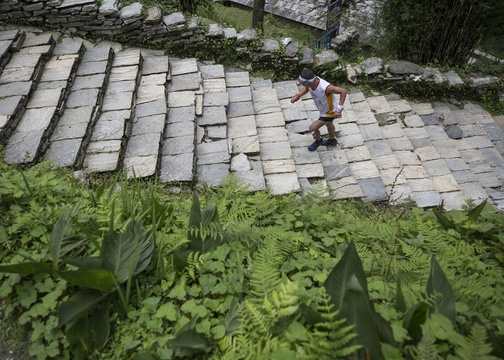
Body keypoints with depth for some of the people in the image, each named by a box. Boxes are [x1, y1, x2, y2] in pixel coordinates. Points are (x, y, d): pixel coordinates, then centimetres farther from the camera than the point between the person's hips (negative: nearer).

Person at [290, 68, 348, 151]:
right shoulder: (311, 82, -24)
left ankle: (318, 141, 35)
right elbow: (306, 88, 1)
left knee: (312, 128, 1)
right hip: (324, 110, 8)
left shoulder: (325, 88, -45)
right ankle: (332, 140, 62)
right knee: (329, 124, 33)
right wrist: (298, 95, -18)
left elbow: (343, 91, -37)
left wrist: (339, 109, -39)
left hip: (330, 112, -8)